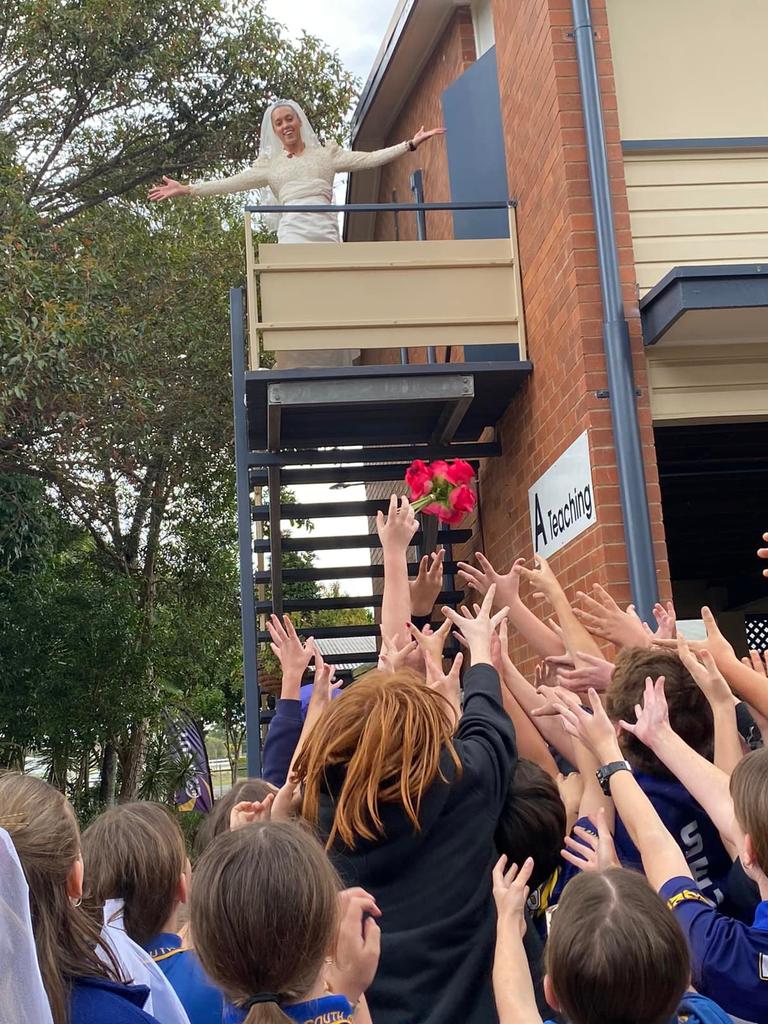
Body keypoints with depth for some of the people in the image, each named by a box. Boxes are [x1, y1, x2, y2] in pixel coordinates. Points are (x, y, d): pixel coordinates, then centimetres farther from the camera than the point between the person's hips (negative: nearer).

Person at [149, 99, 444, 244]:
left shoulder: (326, 153, 19)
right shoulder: (269, 163, 19)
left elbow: (367, 160, 13)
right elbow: (231, 182, 16)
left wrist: (410, 145, 6)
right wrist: (186, 189, 10)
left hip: (325, 229, 1)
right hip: (293, 231, -1)